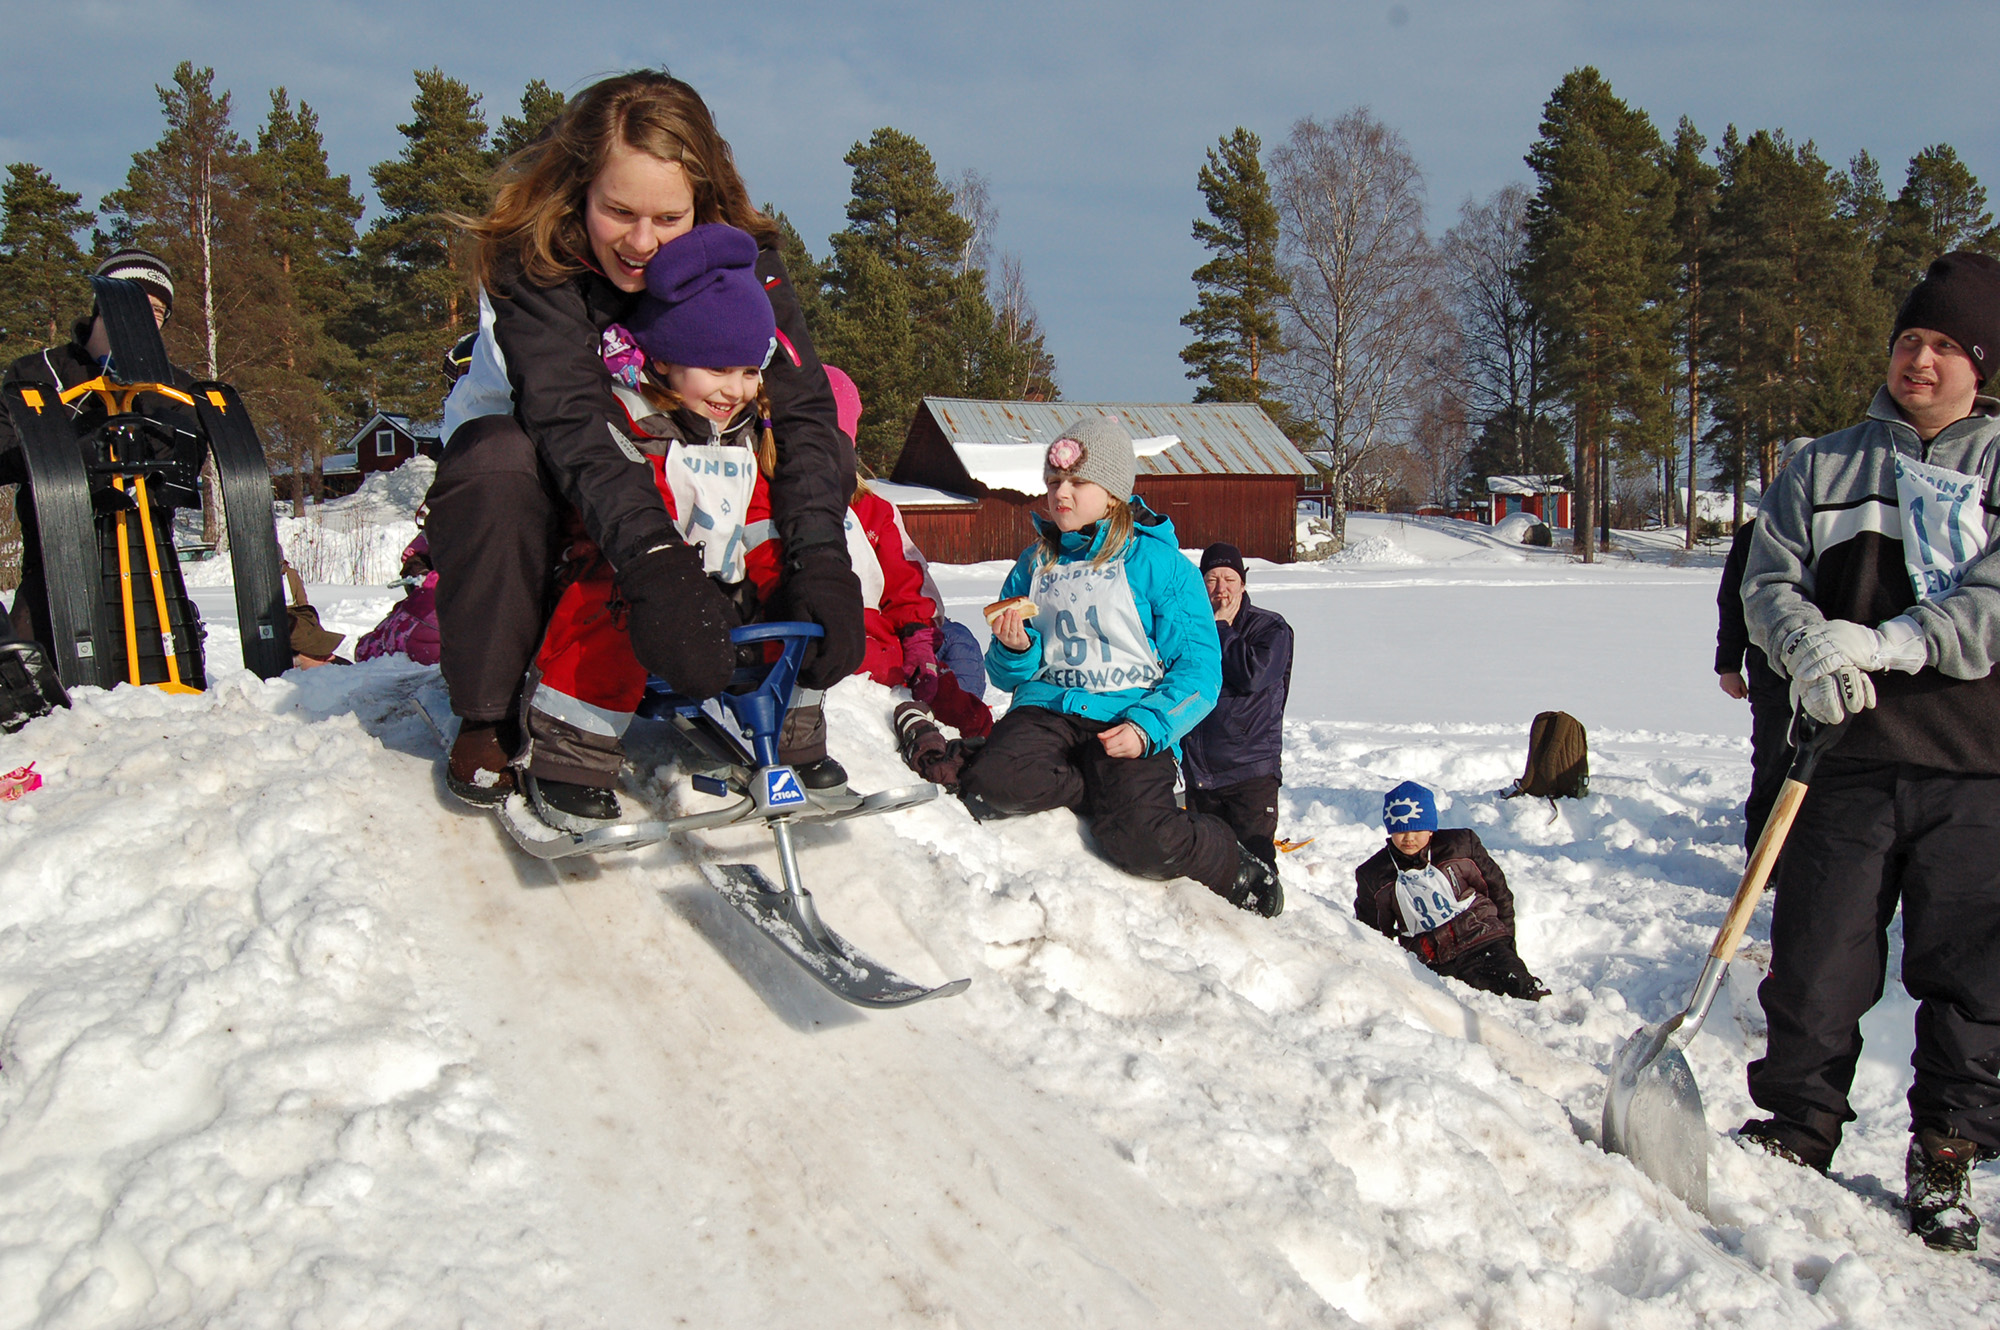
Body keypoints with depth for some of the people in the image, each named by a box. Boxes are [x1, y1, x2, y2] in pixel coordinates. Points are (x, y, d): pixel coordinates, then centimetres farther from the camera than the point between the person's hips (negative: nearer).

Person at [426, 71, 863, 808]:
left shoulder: (741, 256, -19)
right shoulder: (529, 254, -29)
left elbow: (801, 408, -29)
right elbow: (569, 419, -43)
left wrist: (820, 562, -46)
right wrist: (655, 561, -60)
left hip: (676, 467, 3)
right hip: (531, 446, -3)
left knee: (826, 460, -23)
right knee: (500, 468, -38)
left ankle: (731, 698, -8)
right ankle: (487, 718, -18)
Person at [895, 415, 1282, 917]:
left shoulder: (1158, 564, 4)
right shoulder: (1034, 565, 18)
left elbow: (1199, 672, -1)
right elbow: (1008, 676, 21)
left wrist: (1147, 728, -18)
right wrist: (1015, 650, -3)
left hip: (1128, 717, -2)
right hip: (1047, 708, 3)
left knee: (1139, 842, -28)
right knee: (998, 782, -33)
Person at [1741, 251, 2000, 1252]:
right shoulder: (1827, 467, 12)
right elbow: (1769, 581, 5)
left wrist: (1891, 643, -21)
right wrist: (1809, 649, -15)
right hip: (1849, 757, 1)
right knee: (1816, 964, 3)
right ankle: (1796, 1133, 20)